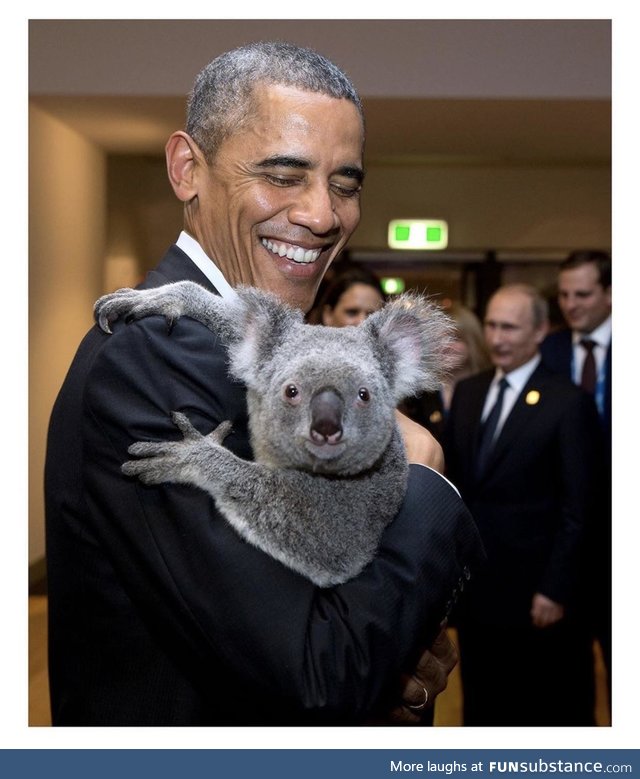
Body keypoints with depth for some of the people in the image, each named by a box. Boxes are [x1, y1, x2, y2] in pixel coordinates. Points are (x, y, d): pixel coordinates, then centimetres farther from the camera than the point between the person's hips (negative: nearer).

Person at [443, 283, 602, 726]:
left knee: (545, 711, 11)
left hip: (534, 593, -5)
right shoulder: (467, 393, 7)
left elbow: (575, 510, -12)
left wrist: (556, 590, -14)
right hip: (474, 588, 5)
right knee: (481, 705, 17)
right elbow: (454, 481, 10)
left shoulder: (568, 403, -11)